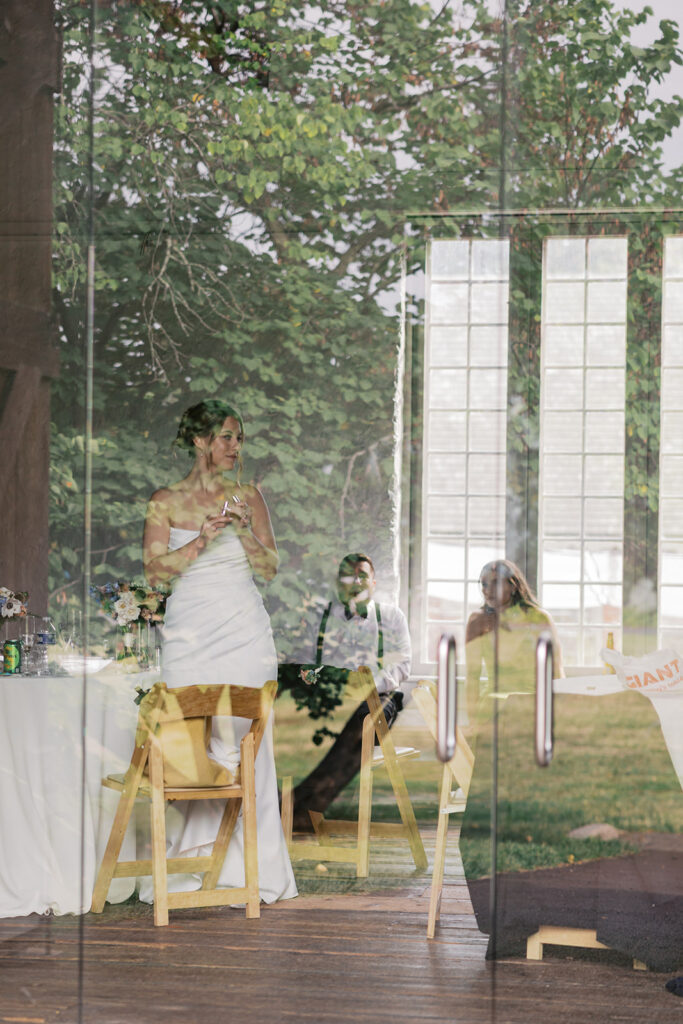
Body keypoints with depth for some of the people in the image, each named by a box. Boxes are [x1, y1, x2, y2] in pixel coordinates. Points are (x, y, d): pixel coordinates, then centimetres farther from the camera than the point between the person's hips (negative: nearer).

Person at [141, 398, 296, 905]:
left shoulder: (248, 496, 9)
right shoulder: (166, 501, 5)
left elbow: (270, 567, 7)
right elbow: (156, 568, -3)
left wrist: (244, 530, -9)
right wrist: (202, 539, -14)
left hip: (244, 630, 1)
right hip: (190, 632, -1)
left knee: (245, 741, -4)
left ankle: (248, 866, 2)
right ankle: (191, 866, 1)